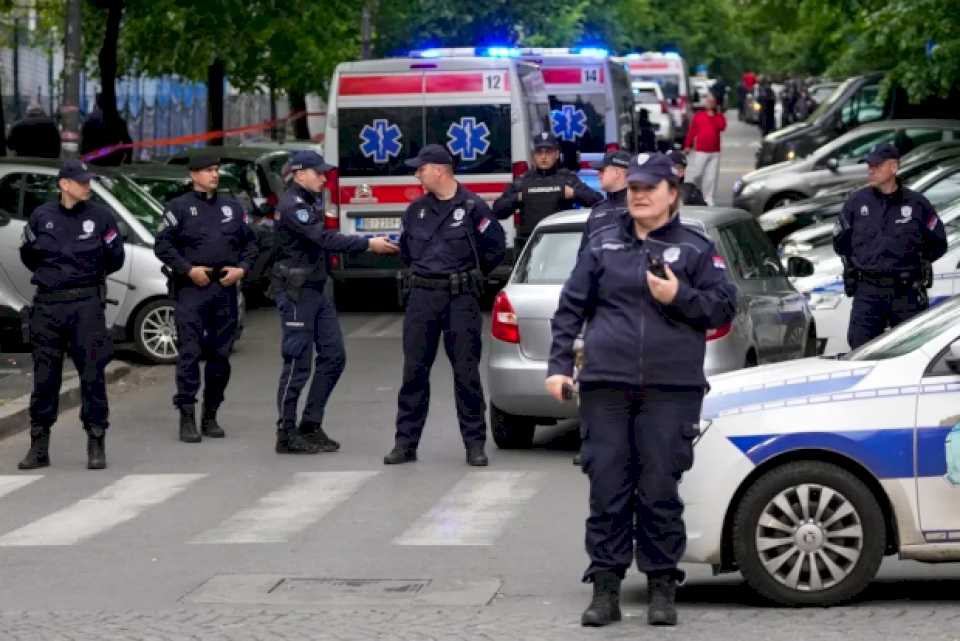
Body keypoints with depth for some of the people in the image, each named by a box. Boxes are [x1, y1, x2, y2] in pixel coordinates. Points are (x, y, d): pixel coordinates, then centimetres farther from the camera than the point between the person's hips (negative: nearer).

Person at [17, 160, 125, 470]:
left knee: (92, 374, -3)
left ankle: (96, 445, 4)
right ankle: (39, 447, 13)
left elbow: (115, 258, 8)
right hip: (47, 304, 2)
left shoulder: (100, 216, -1)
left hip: (86, 303, -2)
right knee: (44, 377, 6)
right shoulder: (42, 216, 3)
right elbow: (28, 256, 16)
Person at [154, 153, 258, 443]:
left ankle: (210, 416, 17)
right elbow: (162, 245, -3)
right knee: (189, 353, -10)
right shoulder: (180, 207, 1)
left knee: (220, 354, 8)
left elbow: (250, 243, 18)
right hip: (191, 289, -5)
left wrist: (241, 268, 1)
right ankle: (187, 419, -9)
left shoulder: (232, 207, 15)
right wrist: (188, 269, -13)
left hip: (225, 288, 5)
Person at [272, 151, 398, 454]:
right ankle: (287, 435, 0)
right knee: (298, 364, -6)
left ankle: (311, 426, 13)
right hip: (296, 292, -9)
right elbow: (325, 239, -25)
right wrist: (368, 244, -24)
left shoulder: (312, 201, 14)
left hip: (317, 290, 10)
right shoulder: (291, 206, -16)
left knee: (333, 356, 7)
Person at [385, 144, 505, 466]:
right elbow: (405, 248, 25)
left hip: (461, 298, -4)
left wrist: (470, 276, 7)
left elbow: (495, 246, -1)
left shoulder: (472, 207, -4)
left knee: (466, 371, -1)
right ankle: (405, 442, 7)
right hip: (422, 297, 4)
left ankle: (474, 443, 6)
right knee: (414, 370, 3)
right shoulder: (417, 209, 10)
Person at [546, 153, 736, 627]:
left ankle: (662, 587, 7)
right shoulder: (603, 245, 13)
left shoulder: (695, 249, 8)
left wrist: (680, 296, -11)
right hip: (606, 386, 2)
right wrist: (559, 365, 5)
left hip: (670, 390, -2)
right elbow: (571, 308, 13)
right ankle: (605, 588, 6)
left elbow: (724, 306, 4)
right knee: (607, 490, 1)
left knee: (660, 491, -1)